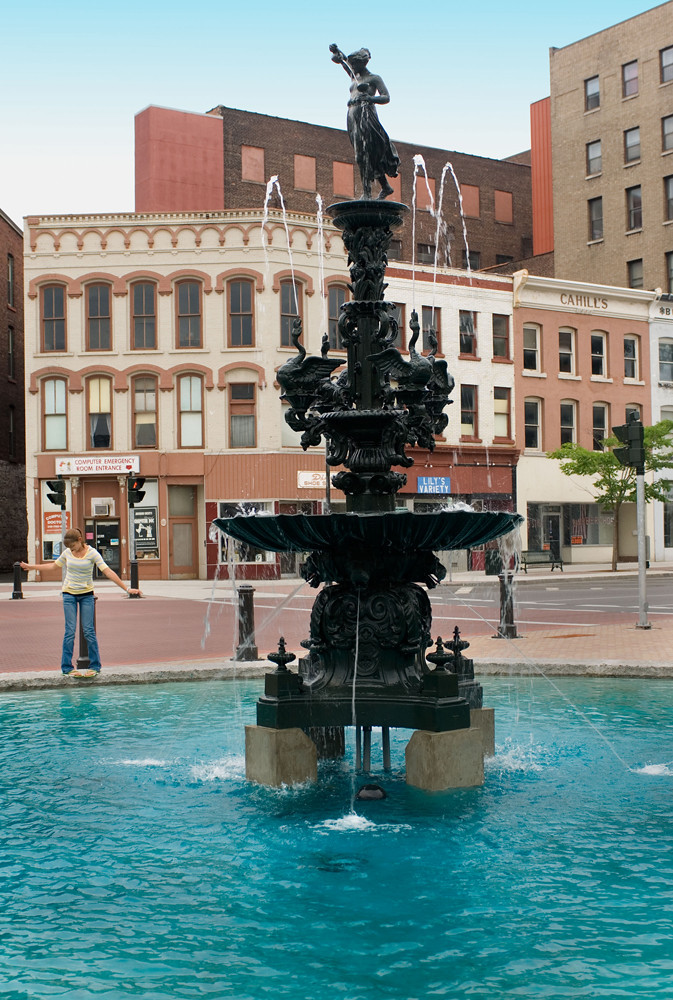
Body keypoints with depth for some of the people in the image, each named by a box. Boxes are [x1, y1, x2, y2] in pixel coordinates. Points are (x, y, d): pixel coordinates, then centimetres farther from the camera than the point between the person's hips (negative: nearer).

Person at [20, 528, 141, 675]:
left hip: (86, 594, -2)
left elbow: (108, 572, -15)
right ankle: (66, 667, 4)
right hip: (69, 593, 2)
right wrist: (31, 566, 27)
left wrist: (126, 588, -21)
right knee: (70, 631, -2)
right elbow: (54, 565, 19)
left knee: (89, 630, -3)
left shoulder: (92, 553, -10)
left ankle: (95, 665, 6)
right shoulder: (67, 553, 1)